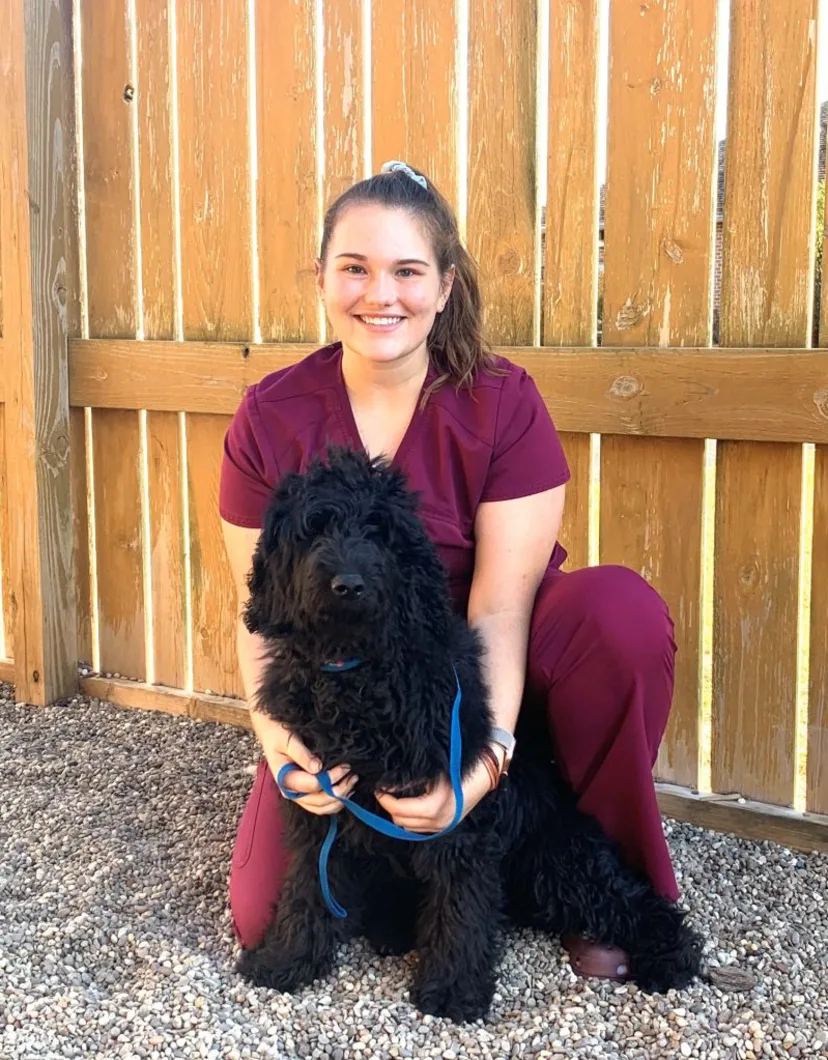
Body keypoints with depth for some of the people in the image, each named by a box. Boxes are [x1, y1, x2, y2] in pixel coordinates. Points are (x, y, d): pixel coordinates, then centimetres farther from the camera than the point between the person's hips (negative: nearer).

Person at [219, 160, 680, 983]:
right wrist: (276, 734, -29)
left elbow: (500, 606, -21)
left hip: (480, 675, -1)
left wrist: (486, 754, -37)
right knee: (266, 912, -14)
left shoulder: (503, 405, -14)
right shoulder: (270, 418, -9)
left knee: (624, 609, -32)